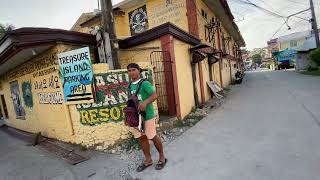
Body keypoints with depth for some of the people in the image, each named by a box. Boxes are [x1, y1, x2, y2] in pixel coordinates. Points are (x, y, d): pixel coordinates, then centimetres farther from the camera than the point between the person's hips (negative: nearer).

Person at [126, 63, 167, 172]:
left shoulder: (145, 83, -13)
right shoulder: (130, 86, 11)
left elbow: (155, 95, -25)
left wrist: (145, 102, -42)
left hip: (147, 115, -7)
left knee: (153, 137, 6)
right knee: (141, 138, 14)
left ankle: (162, 158, 29)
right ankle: (148, 160, 33)